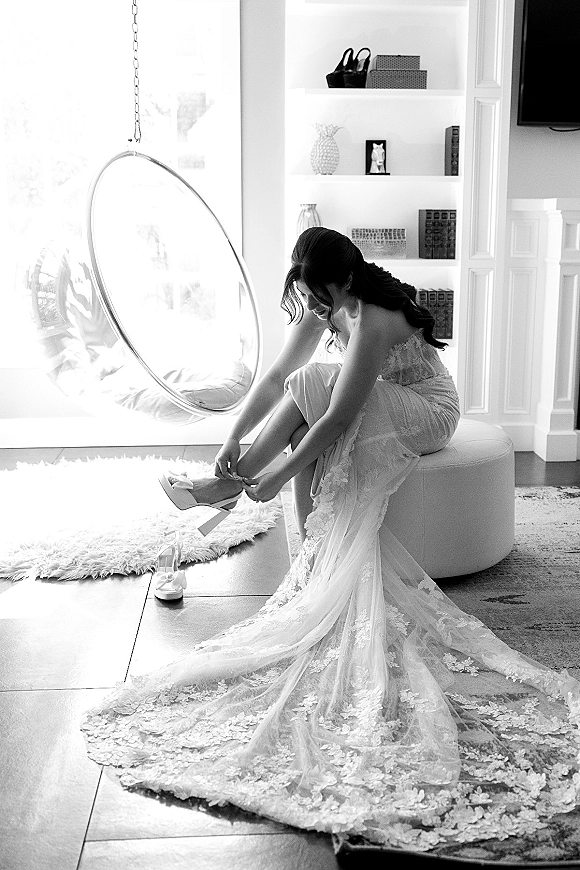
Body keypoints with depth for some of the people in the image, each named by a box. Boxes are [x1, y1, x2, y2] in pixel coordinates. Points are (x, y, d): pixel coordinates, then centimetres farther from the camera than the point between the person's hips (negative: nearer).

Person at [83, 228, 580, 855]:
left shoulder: (371, 320, -31)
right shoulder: (322, 304, -4)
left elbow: (338, 417, -34)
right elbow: (276, 376, -3)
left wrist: (274, 477, -30)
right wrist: (235, 437, -13)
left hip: (426, 412, -8)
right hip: (375, 410, 8)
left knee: (312, 388, -26)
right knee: (306, 410, -20)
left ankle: (232, 486, -16)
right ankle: (313, 541, -17)